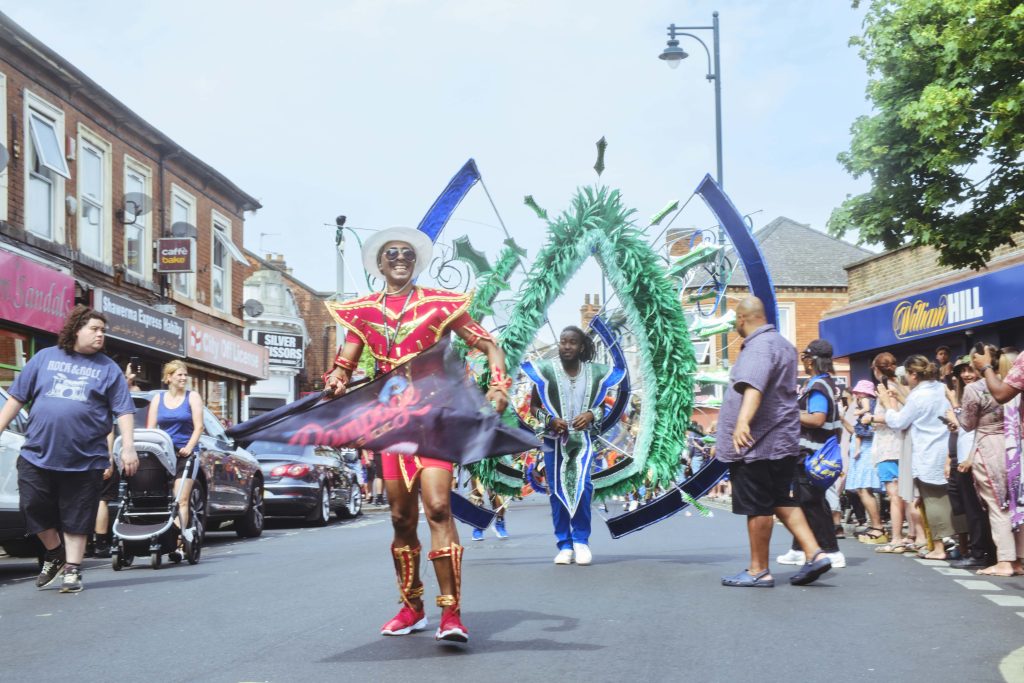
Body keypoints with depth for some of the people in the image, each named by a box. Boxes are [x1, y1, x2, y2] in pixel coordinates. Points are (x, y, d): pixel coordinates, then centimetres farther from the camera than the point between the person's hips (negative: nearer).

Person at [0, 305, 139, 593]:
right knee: (35, 509, 5)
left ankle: (72, 570, 14)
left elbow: (124, 410, 1)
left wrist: (128, 447, -9)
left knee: (76, 517, 3)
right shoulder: (44, 358, 8)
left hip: (85, 459, -1)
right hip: (37, 454, 2)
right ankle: (55, 553, 28)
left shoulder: (108, 369, 5)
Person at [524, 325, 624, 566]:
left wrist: (591, 415, -11)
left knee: (582, 486, -15)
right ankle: (564, 545, 10)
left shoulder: (595, 373, -2)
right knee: (557, 491, 2)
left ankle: (581, 540, 0)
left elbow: (601, 405, 11)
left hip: (583, 439, 0)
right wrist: (550, 420, -16)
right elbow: (533, 406, 1)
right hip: (554, 439, 0)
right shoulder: (545, 371, -7)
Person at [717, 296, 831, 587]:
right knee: (781, 501, 15)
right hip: (781, 441, 10)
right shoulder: (781, 343, 18)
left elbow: (753, 387, -36)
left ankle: (759, 571, 4)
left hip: (757, 443, -10)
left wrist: (743, 421, -49)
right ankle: (814, 553, 7)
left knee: (757, 507, -2)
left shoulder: (760, 346, -17)